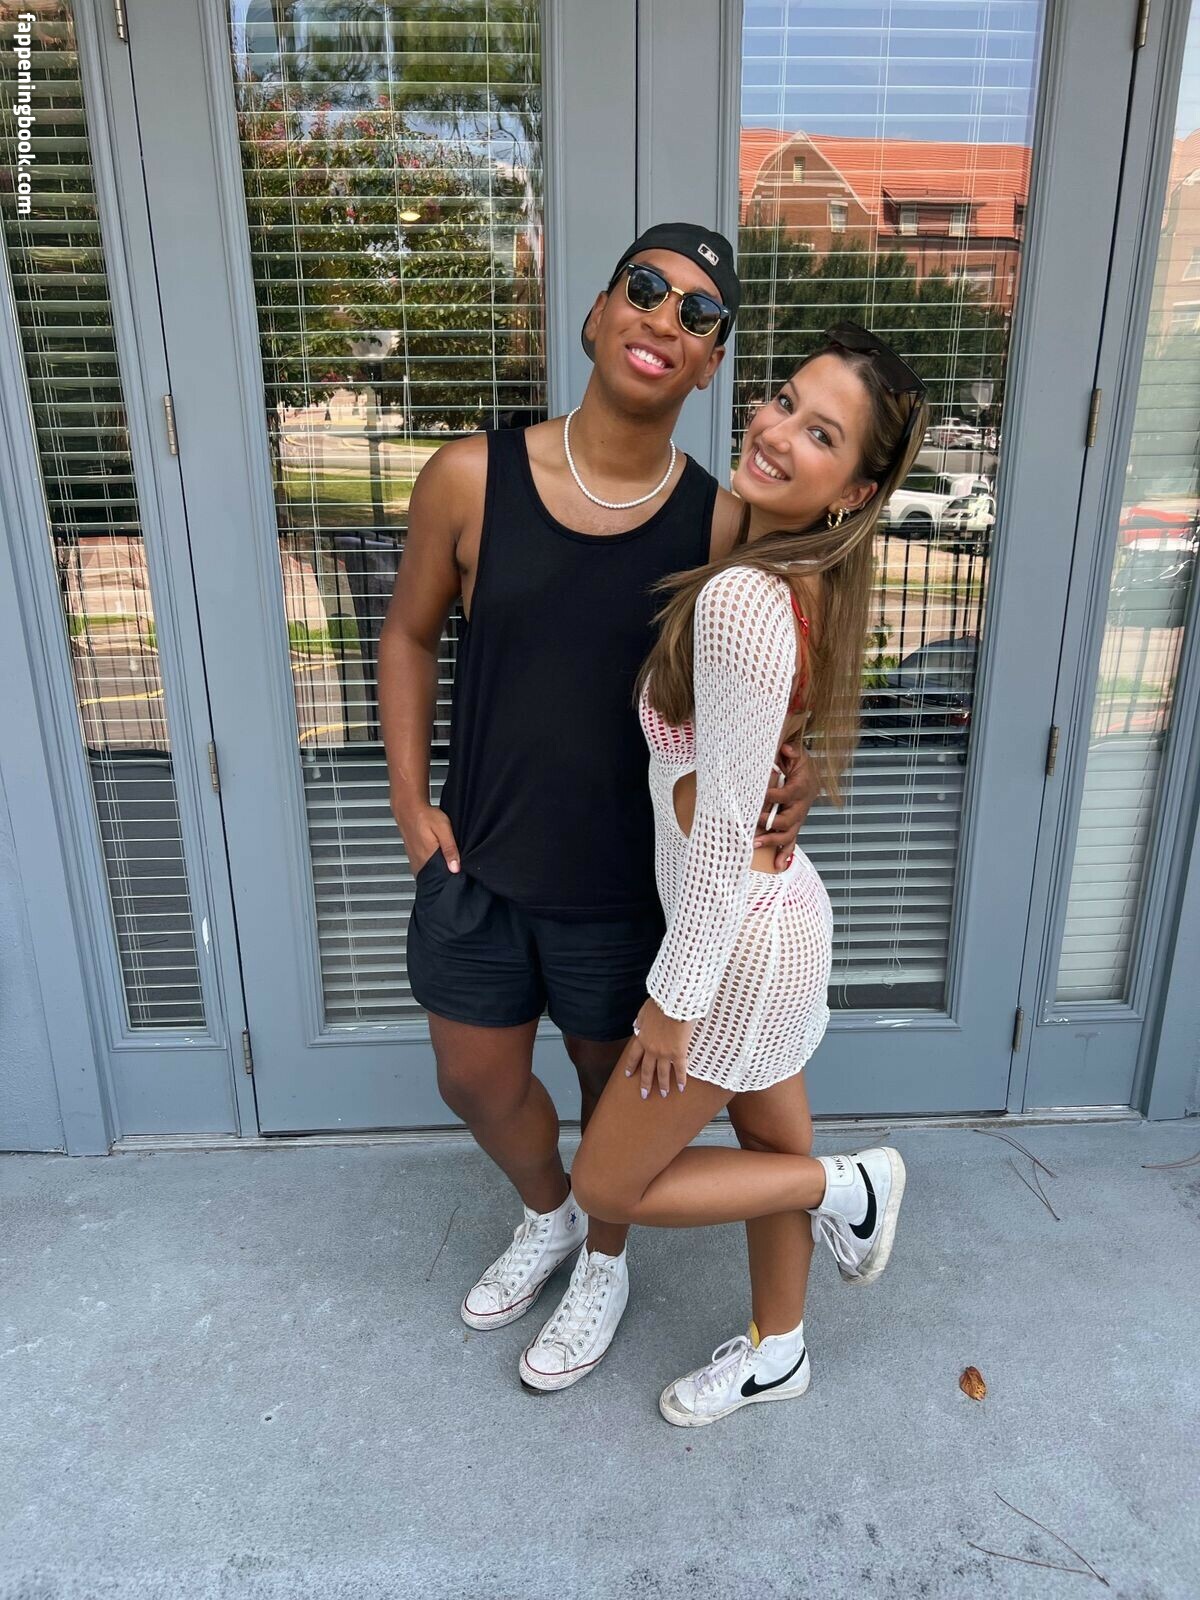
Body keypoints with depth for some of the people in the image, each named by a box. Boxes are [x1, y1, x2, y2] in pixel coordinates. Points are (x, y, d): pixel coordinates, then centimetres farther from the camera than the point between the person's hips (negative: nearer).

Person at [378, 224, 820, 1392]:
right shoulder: (471, 480, -11)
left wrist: (793, 778, -18)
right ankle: (547, 1218, 55)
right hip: (475, 865, 2)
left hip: (624, 887, -2)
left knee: (615, 1084, 20)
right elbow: (410, 631, 3)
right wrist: (410, 797, -1)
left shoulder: (721, 524, -12)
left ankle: (606, 1263, 52)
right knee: (475, 1080, 20)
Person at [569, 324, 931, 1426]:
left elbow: (724, 826, -25)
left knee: (608, 1185, 10)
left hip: (744, 937, -9)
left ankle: (849, 1186, 23)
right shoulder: (807, 580, 1)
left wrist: (675, 996, -16)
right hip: (776, 912, 9)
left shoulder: (743, 600, -28)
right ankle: (777, 1351, 50)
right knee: (772, 1145, 26)